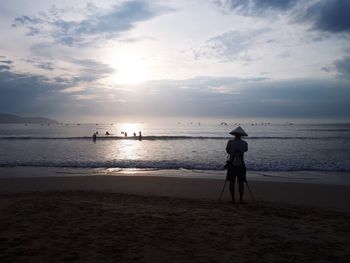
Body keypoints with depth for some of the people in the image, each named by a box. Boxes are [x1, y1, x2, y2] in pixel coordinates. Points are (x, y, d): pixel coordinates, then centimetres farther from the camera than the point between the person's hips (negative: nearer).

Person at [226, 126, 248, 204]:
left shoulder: (230, 142, -9)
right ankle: (241, 199, 10)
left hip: (232, 165, -1)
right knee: (241, 182, 8)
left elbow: (227, 151, 4)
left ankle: (233, 199, 9)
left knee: (231, 182, 6)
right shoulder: (244, 143, -5)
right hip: (241, 165, 1)